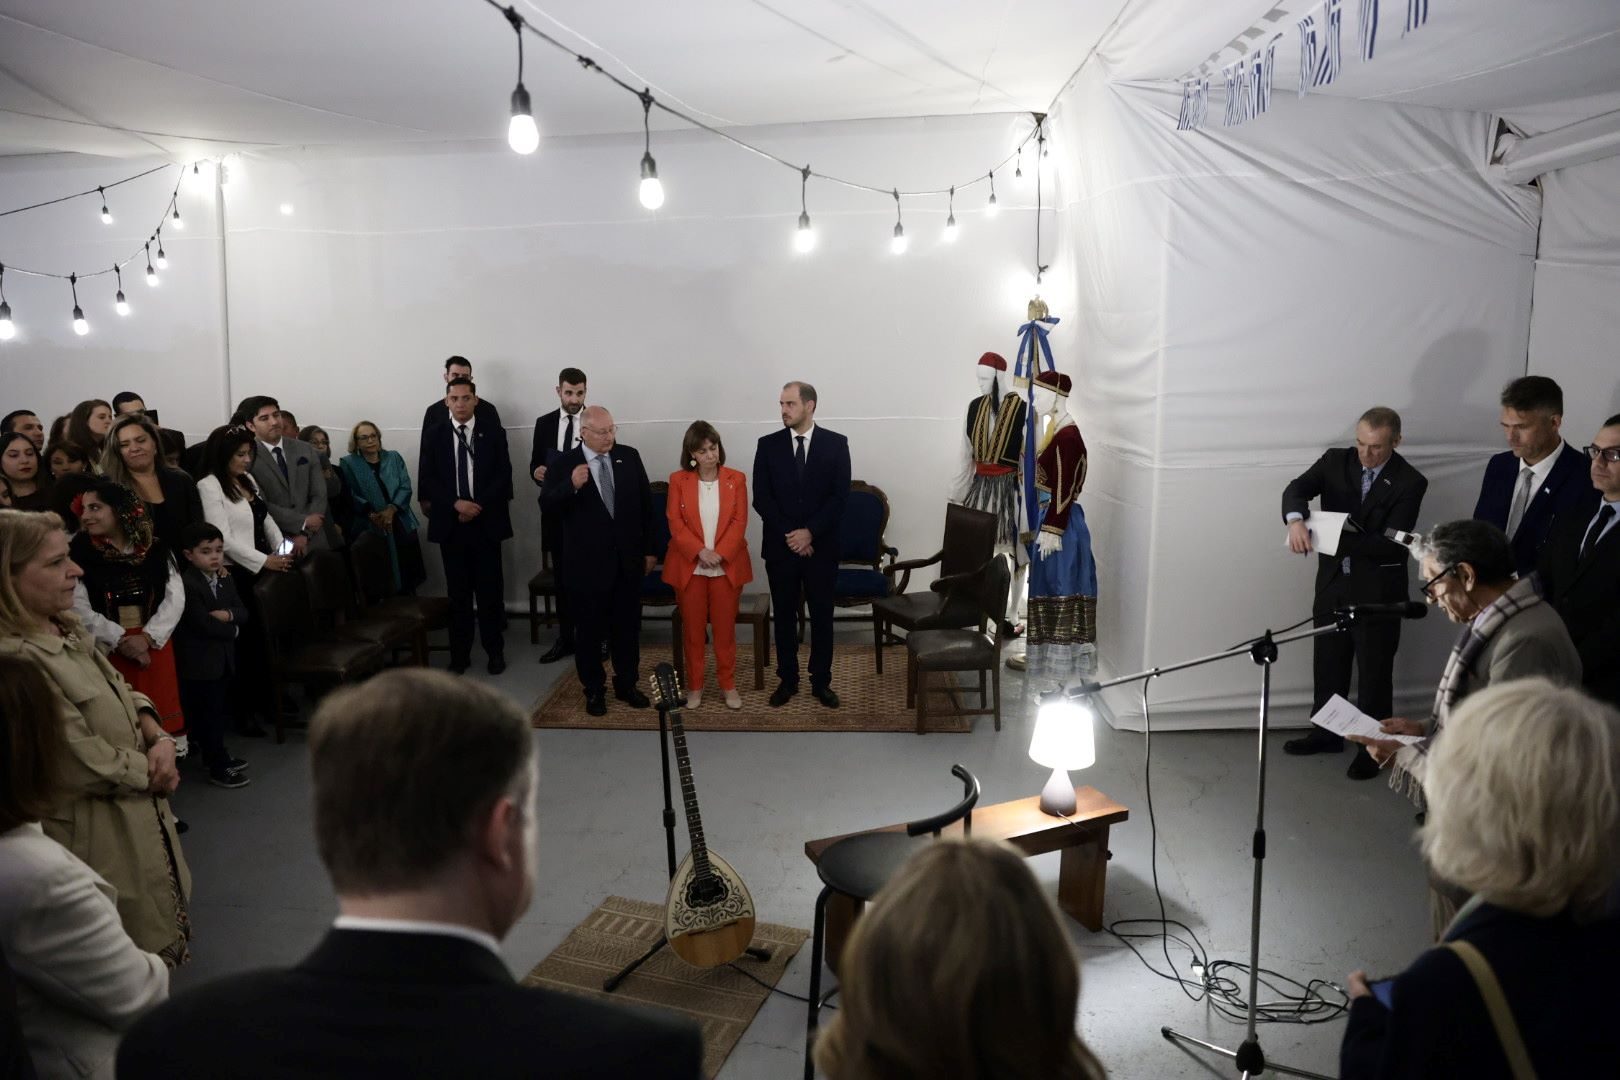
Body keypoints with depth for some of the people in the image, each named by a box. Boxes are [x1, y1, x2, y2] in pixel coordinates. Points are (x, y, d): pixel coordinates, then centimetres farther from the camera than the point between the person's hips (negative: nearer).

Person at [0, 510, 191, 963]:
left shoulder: (66, 628, 2)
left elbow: (122, 691, 11)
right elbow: (85, 763, -25)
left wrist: (159, 739, -8)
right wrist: (152, 771, -9)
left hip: (137, 813, 9)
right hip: (98, 838, -9)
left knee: (158, 934, 25)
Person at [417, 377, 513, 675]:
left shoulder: (494, 434, 4)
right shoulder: (433, 437, 6)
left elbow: (503, 477, -2)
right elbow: (427, 481, 0)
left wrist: (478, 506, -13)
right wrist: (457, 503, -13)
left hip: (486, 522, -1)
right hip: (450, 523, 1)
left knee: (490, 590, 3)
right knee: (458, 592, 6)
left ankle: (495, 651, 13)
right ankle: (459, 654, 14)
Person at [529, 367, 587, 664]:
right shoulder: (544, 424, 6)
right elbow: (535, 464, 9)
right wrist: (537, 472, -14)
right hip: (557, 510, 3)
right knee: (562, 577, 11)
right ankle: (565, 639, 21)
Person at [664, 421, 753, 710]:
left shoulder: (736, 479, 0)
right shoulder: (678, 480, -1)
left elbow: (740, 522, -4)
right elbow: (675, 523, -5)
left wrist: (720, 553, -15)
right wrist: (700, 551, -17)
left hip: (727, 565, 0)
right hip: (689, 565, 0)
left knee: (725, 627, 6)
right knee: (692, 627, 7)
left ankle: (728, 684, 18)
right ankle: (694, 685, 19)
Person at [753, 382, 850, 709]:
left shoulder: (836, 444, -1)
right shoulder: (768, 445, 1)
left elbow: (840, 496, -6)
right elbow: (761, 498, -3)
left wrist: (810, 532, -14)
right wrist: (789, 534, -12)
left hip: (821, 546, -1)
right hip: (780, 546, 1)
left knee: (822, 616, 6)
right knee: (784, 615, 8)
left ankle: (821, 682, 17)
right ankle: (787, 680, 20)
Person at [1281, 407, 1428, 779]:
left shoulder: (1409, 482, -14)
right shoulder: (1336, 460, -2)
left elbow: (1393, 544, -20)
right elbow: (1297, 488, -17)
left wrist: (1339, 539, -30)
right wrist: (1296, 519, -38)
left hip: (1377, 588, -4)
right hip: (1333, 580, 5)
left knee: (1374, 671, 6)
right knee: (1328, 661, 18)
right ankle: (1326, 733, 35)